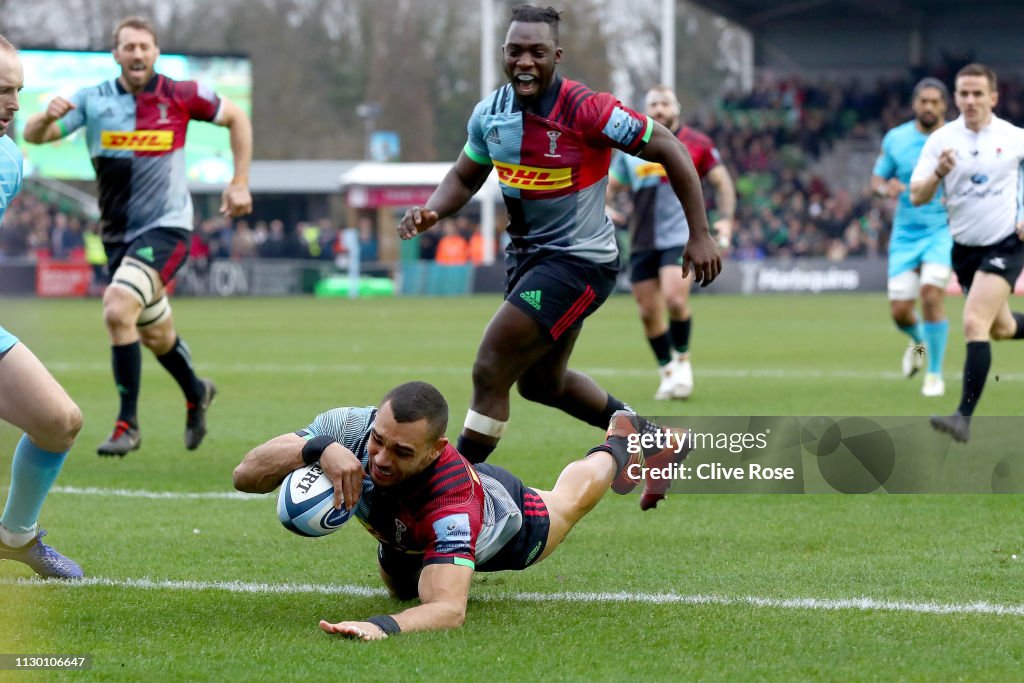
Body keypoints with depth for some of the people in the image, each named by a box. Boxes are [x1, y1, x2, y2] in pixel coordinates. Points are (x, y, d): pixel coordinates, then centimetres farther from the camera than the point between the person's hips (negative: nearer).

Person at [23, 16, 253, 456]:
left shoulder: (180, 96, -6)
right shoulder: (93, 101, -2)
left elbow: (236, 118, 9)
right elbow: (33, 135, -10)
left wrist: (240, 183, 3)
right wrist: (48, 117, -34)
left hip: (166, 227, -4)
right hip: (119, 235, 4)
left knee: (118, 310, -25)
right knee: (155, 334, 19)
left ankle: (127, 424, -17)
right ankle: (196, 394, 49)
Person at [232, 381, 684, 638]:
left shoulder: (453, 502, -53)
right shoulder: (354, 428, -43)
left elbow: (449, 608, -62)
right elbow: (245, 476, -44)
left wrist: (383, 627, -82)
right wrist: (317, 448, -62)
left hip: (506, 529, -4)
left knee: (572, 498, 31)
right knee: (401, 588, 38)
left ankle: (617, 451, 63)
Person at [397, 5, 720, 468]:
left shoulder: (584, 110, -22)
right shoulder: (490, 114, -3)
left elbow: (669, 150, -17)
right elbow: (464, 178, 13)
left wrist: (700, 234, -17)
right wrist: (431, 212, -9)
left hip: (579, 261, -8)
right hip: (527, 254, 8)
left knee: (490, 372, -15)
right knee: (542, 384, 24)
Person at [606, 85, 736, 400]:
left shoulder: (696, 144, 2)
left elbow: (722, 182, 8)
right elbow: (610, 185, 17)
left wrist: (725, 218, -5)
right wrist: (603, 208, -4)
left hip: (681, 236, -4)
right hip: (642, 242, 4)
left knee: (674, 298, -22)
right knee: (649, 312, 3)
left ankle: (682, 360, 1)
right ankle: (667, 374, 20)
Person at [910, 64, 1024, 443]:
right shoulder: (941, 140, -6)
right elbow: (917, 196, -9)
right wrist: (939, 173, -30)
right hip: (964, 247, 4)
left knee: (975, 323, -20)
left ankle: (964, 417, -22)